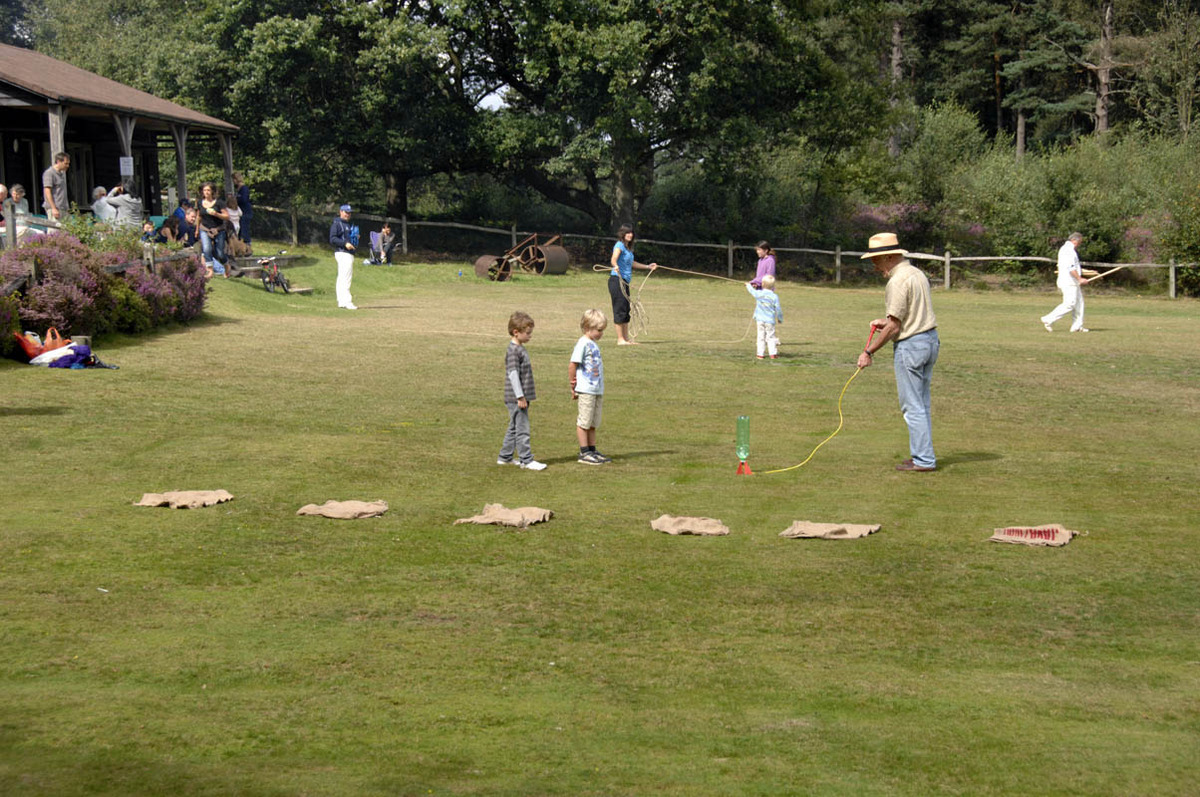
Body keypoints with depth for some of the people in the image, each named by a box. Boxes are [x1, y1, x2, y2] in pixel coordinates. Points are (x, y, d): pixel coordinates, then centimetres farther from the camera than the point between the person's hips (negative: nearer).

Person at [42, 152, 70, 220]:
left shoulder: (62, 173, 20)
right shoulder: (49, 173, -8)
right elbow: (47, 192, -15)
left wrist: (67, 208, 19)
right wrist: (54, 209, -21)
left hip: (64, 209, 9)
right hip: (55, 209, -9)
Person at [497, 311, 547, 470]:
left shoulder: (520, 349, 15)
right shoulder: (513, 351, -16)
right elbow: (513, 374, -20)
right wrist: (520, 396, -22)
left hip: (521, 397, 10)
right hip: (516, 398, -10)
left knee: (514, 428, 16)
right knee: (522, 429, -7)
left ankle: (505, 457, 23)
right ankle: (526, 460, -4)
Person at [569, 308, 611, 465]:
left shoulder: (593, 344, 15)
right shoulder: (583, 344, -12)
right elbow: (572, 366, -14)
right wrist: (574, 386, -7)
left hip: (597, 390, 9)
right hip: (586, 390, -9)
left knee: (593, 423, 13)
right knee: (584, 422, -1)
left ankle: (592, 451, 20)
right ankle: (584, 453, 3)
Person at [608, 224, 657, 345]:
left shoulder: (628, 247, 18)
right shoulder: (619, 245, -9)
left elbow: (631, 263, 34)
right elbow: (614, 259, -27)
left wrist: (648, 267, 43)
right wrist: (615, 266, -50)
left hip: (625, 282, 9)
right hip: (617, 280, -9)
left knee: (626, 310, 12)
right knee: (620, 309, -8)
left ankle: (626, 338, 18)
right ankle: (620, 339, -6)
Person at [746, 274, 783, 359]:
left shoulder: (758, 294, -5)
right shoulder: (774, 297, -8)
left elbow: (752, 290, 17)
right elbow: (778, 309, -4)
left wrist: (748, 285, 38)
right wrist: (780, 319, 11)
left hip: (760, 319, 1)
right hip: (770, 320, -1)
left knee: (761, 336, 6)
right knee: (770, 337, 6)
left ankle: (760, 353, 4)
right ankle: (773, 353, 4)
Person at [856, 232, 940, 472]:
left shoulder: (897, 281, -17)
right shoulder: (918, 273, 12)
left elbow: (894, 327, -17)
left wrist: (869, 351, -9)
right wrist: (886, 322, 17)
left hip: (910, 344, -9)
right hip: (931, 339, 9)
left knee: (912, 406, -3)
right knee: (921, 404, 15)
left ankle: (923, 459, 0)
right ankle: (924, 455, 19)